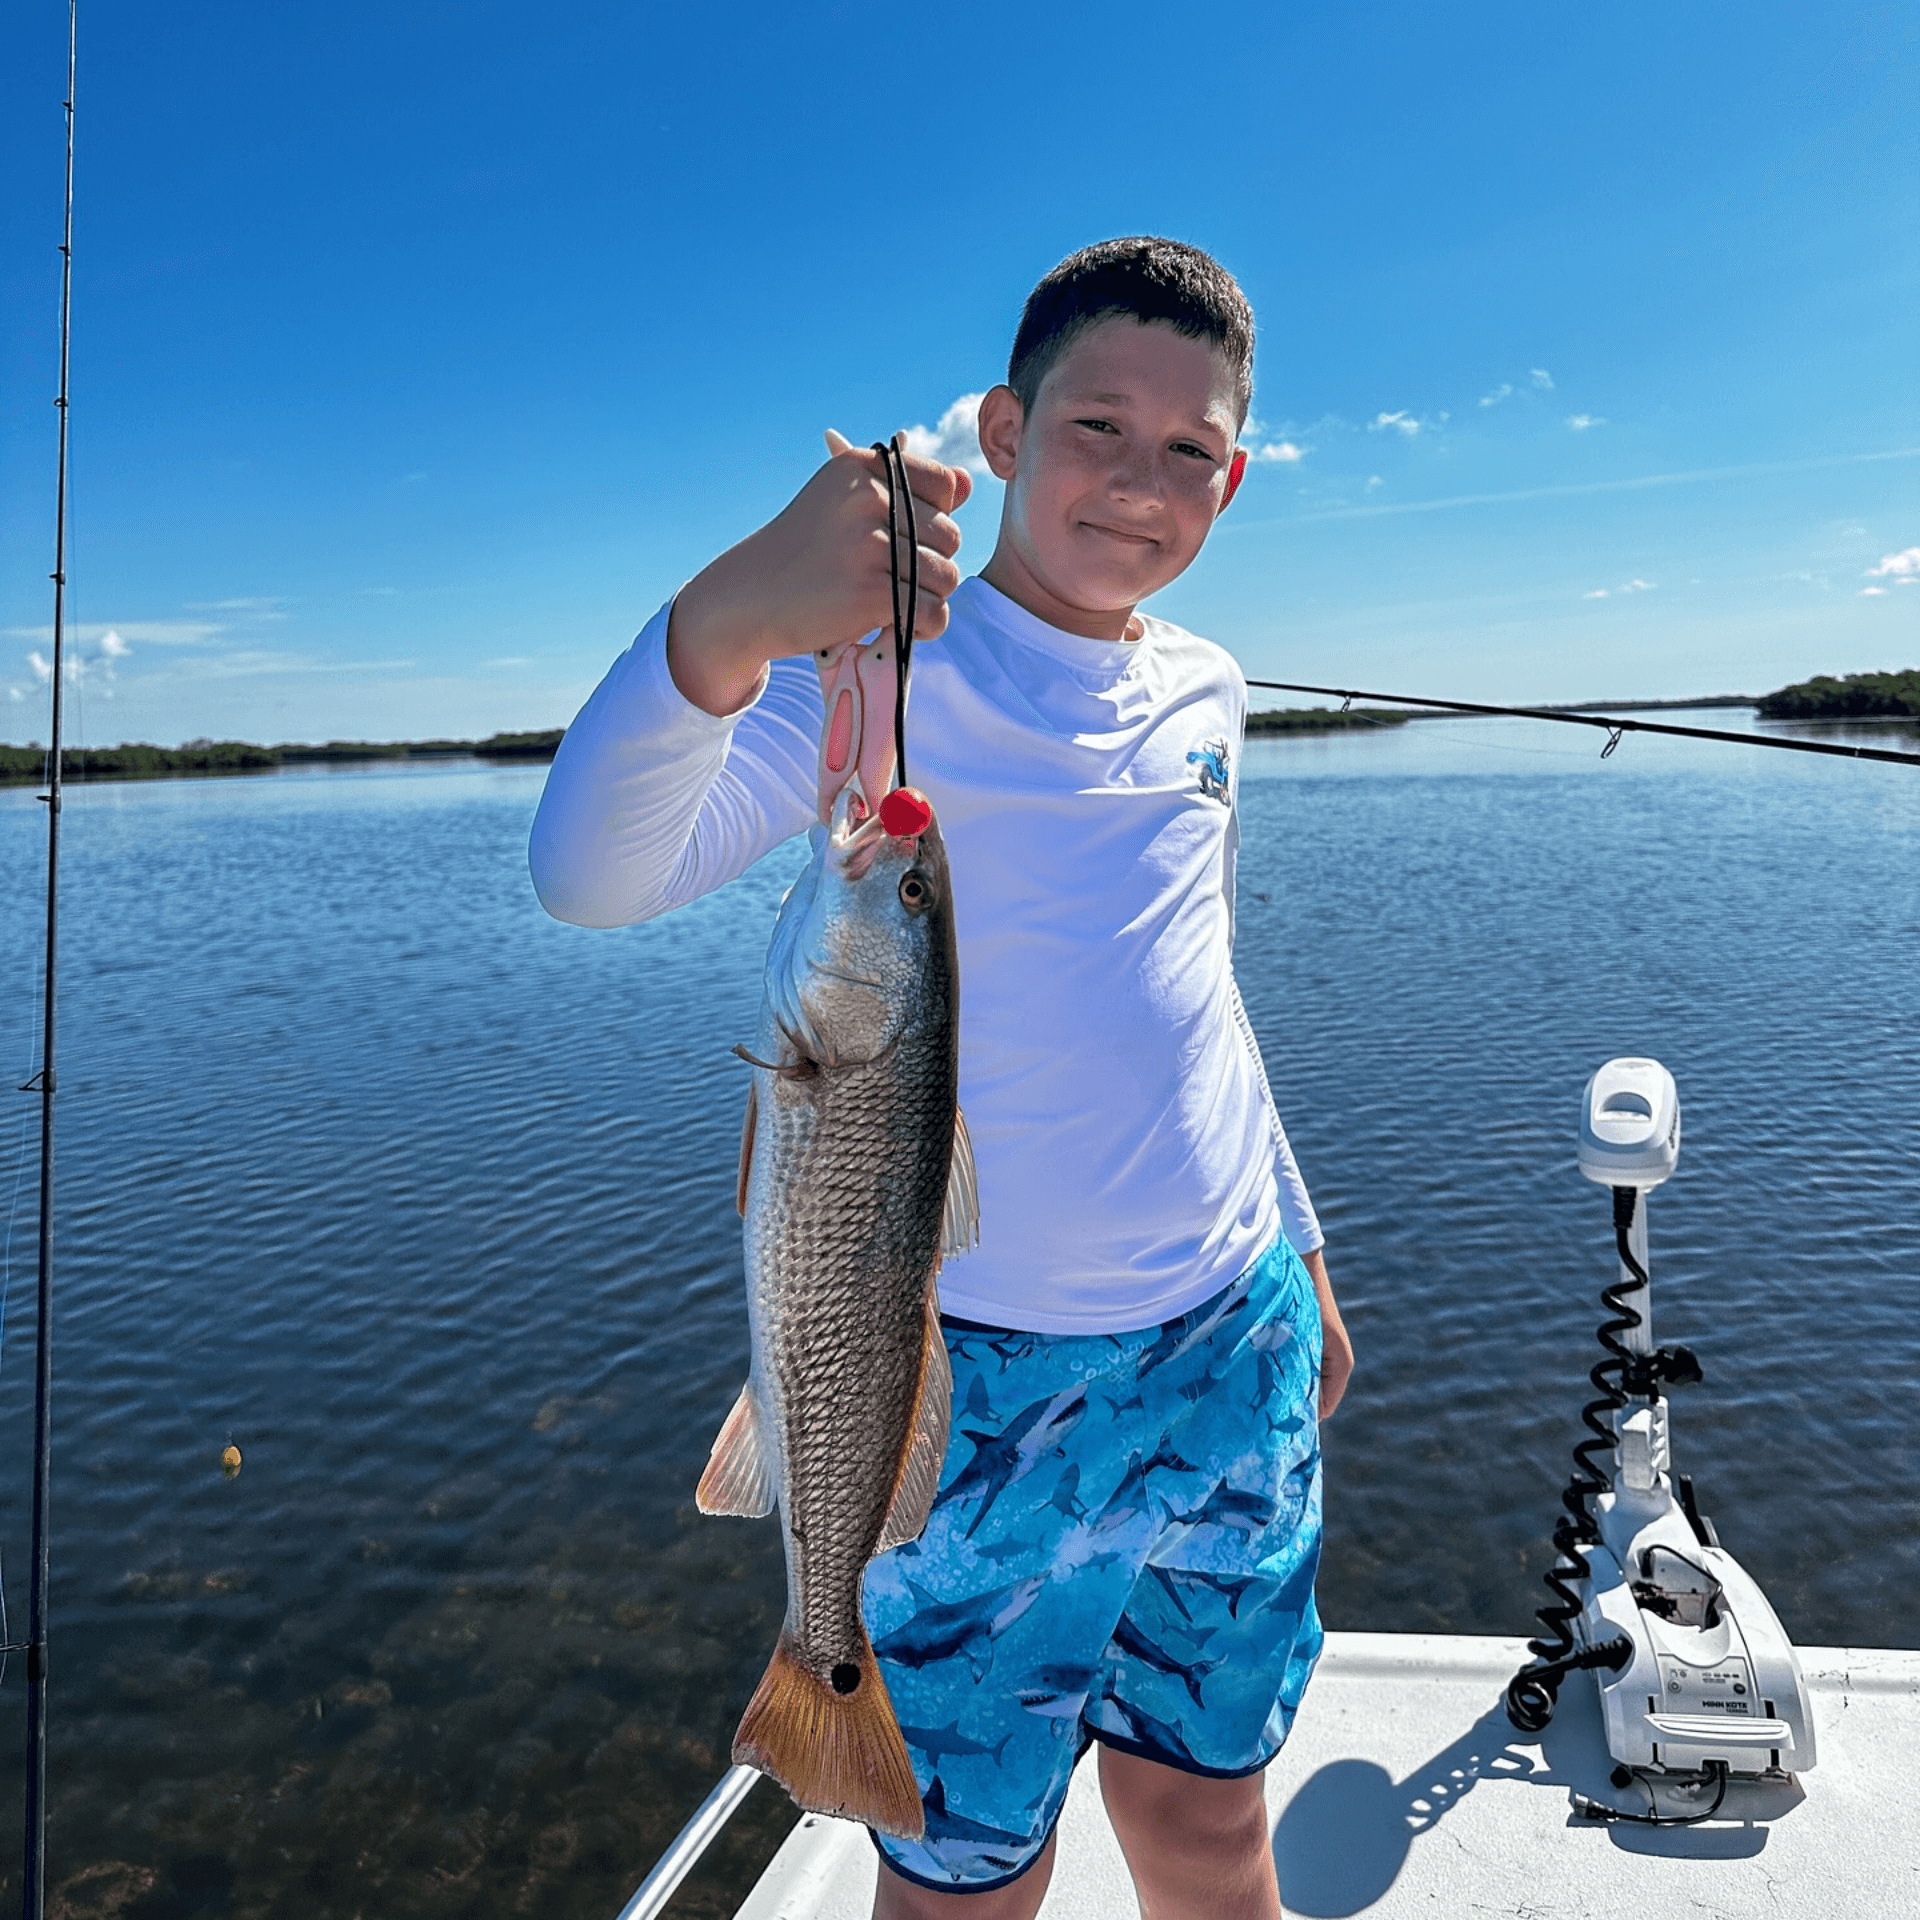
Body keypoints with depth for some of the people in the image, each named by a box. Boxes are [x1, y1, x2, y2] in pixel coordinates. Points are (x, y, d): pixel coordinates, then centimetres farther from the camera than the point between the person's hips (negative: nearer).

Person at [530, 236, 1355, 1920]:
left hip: (1236, 1342, 6)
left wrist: (1303, 1256, 21)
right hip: (994, 1369, -5)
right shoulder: (901, 654, -12)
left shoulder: (1205, 694, 7)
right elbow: (595, 878, -27)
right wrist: (728, 623, -46)